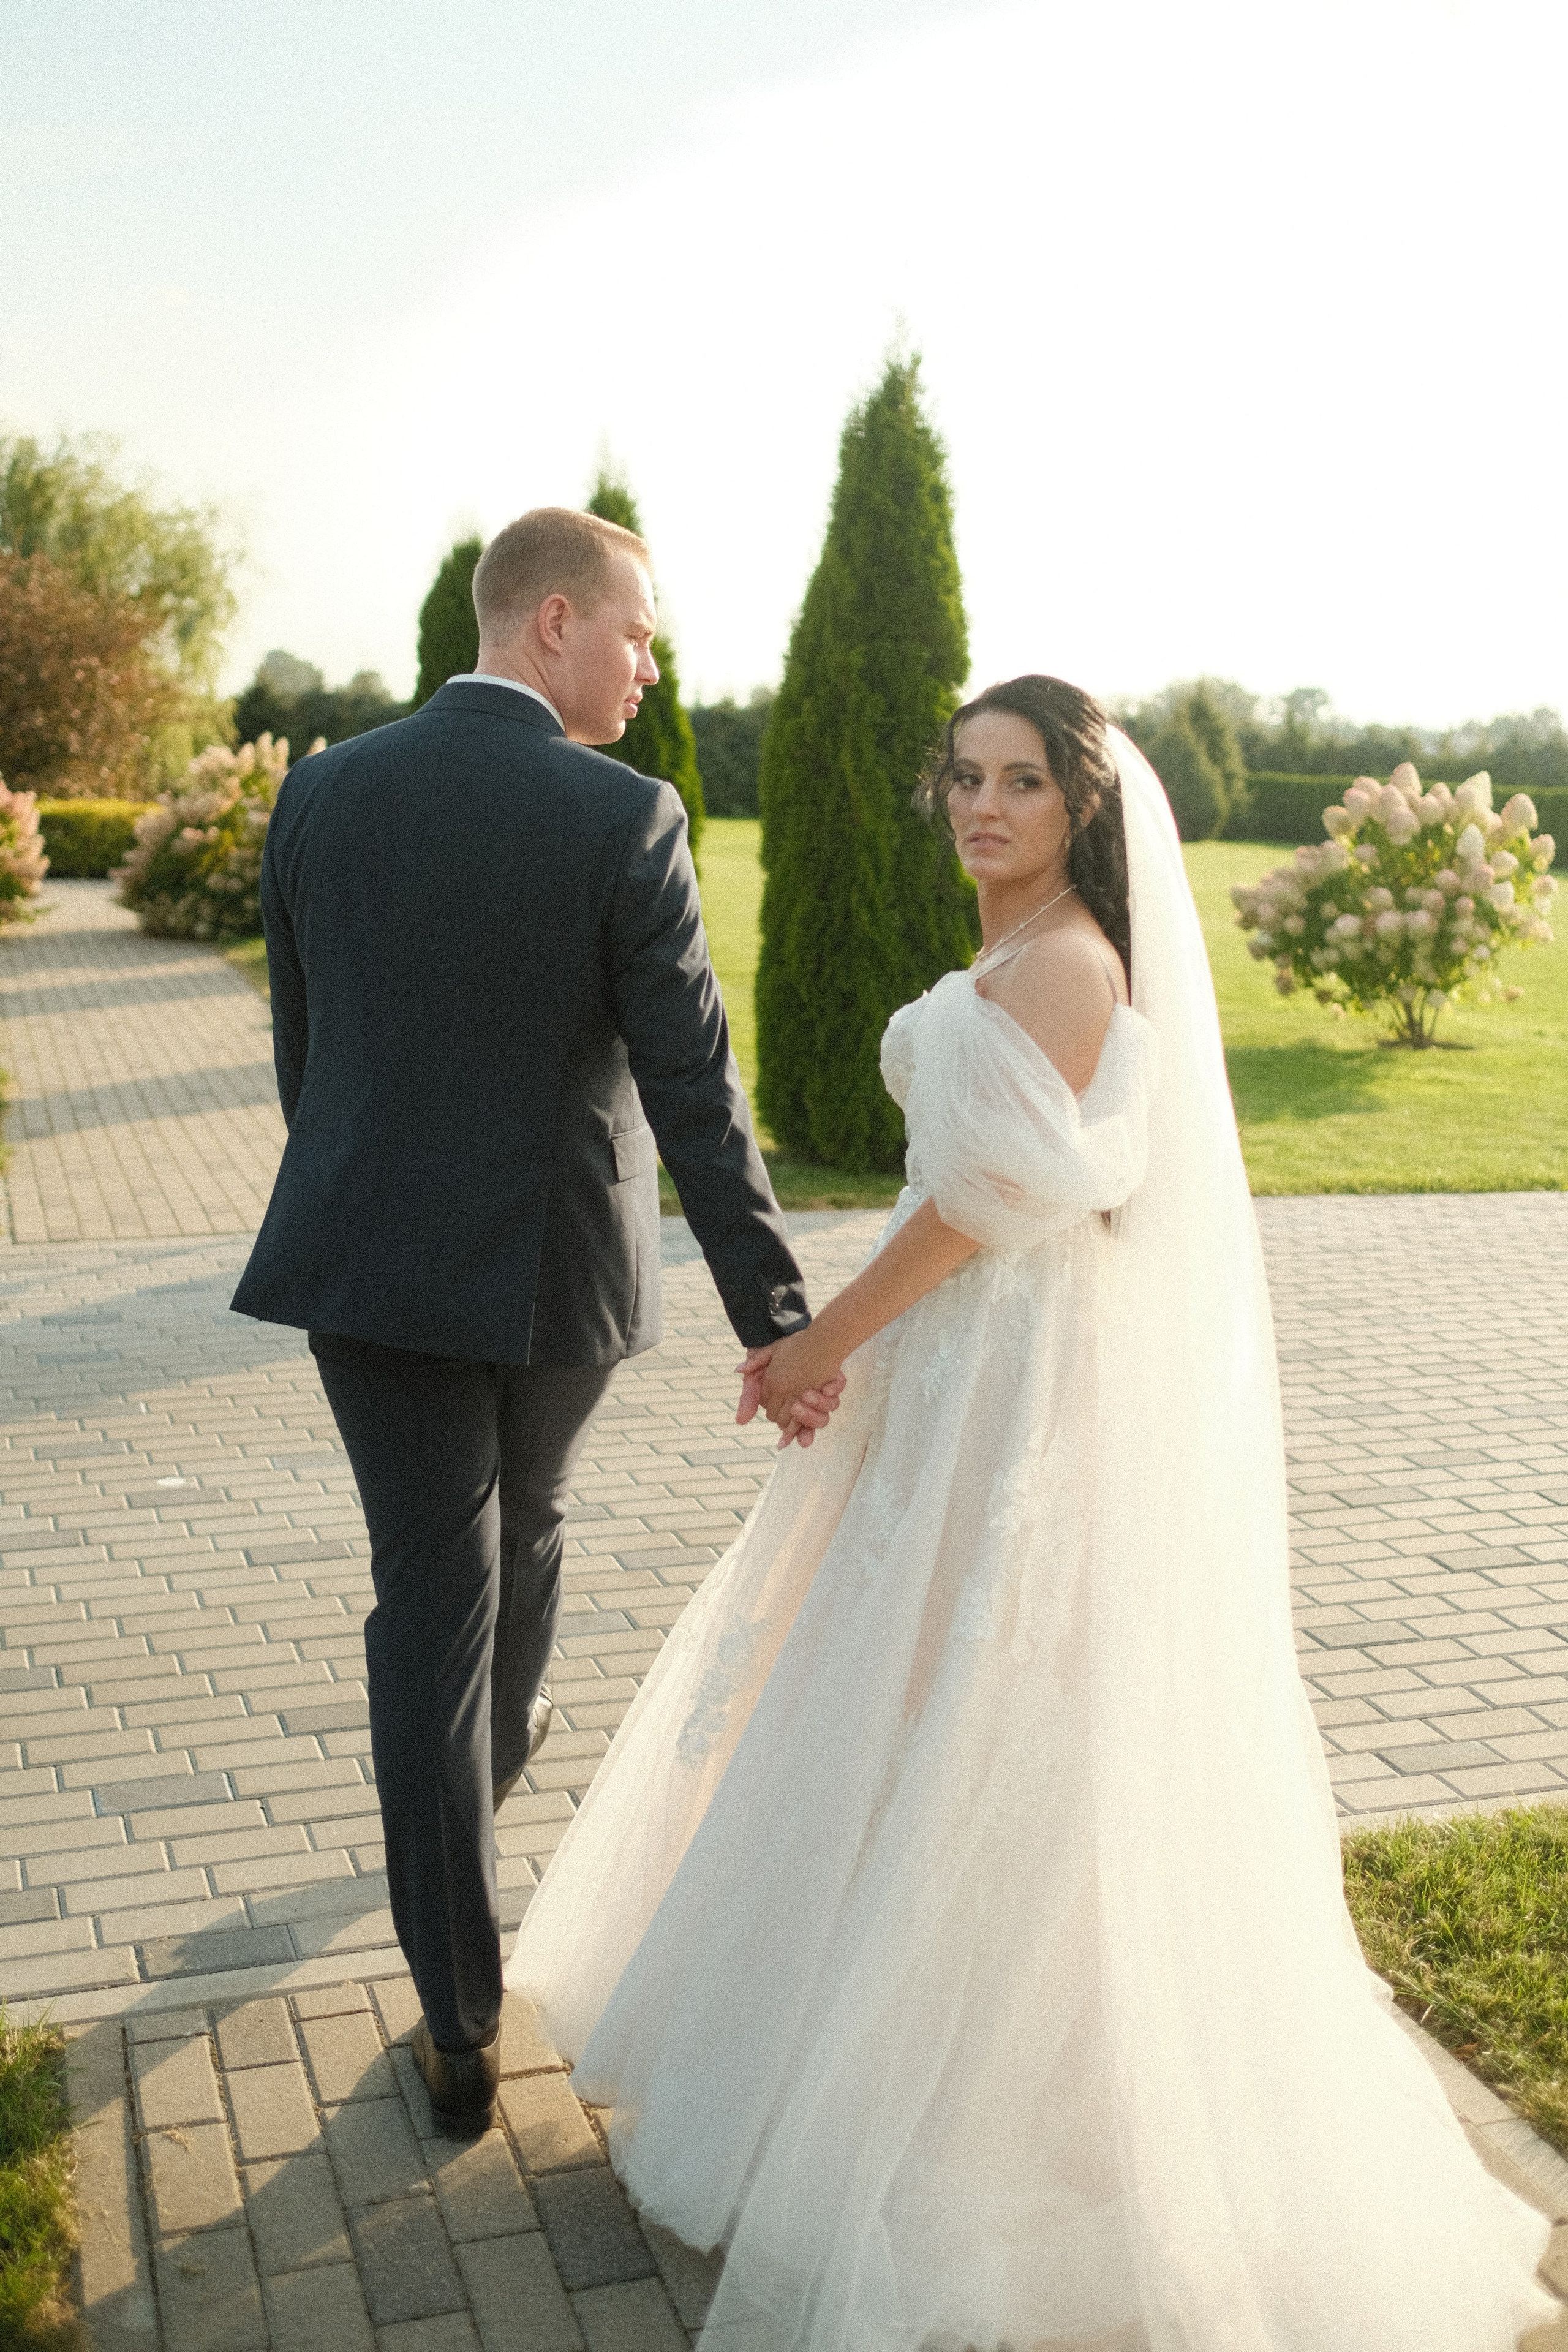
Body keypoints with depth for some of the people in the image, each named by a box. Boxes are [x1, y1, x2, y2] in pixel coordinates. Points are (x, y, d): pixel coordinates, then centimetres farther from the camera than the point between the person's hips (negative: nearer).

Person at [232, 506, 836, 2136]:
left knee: (429, 1590, 6)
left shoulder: (323, 796, -1)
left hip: (370, 1264, 2)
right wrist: (774, 1316, -11)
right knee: (520, 1524, 26)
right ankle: (499, 1742, 57)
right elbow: (695, 1096, -16)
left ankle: (463, 2022, 10)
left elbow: (302, 1051, 7)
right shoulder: (623, 820, -14)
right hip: (554, 1266, -2)